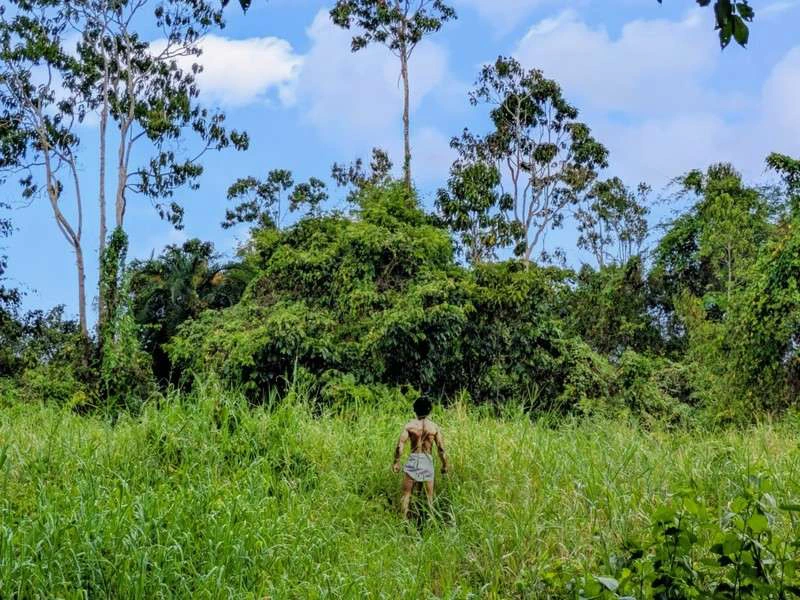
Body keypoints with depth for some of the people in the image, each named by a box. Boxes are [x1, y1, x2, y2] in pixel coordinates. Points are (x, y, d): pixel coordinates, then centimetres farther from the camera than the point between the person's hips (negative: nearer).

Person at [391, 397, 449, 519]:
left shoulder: (410, 425, -6)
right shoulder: (434, 427, -4)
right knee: (429, 496, 11)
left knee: (406, 494, 9)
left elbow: (400, 446, -11)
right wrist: (445, 465, 8)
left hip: (413, 460, 0)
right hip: (427, 461, 1)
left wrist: (396, 462, -1)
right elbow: (441, 449, -4)